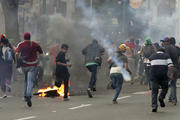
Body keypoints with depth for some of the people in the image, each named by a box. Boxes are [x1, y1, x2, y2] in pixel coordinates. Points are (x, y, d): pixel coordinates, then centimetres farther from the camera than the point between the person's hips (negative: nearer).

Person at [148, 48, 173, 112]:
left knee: (154, 91, 4)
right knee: (165, 88, 20)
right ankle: (161, 97, -7)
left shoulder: (152, 56, 18)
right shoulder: (166, 56, 10)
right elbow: (170, 65, -4)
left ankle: (154, 106, -10)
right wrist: (171, 74, -7)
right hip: (163, 75, -2)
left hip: (154, 75, 2)